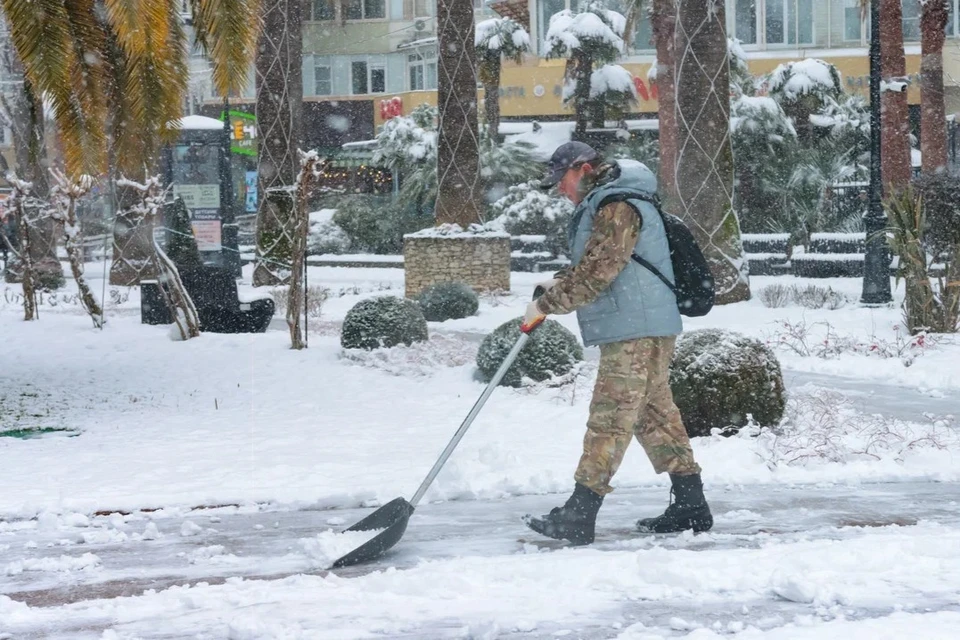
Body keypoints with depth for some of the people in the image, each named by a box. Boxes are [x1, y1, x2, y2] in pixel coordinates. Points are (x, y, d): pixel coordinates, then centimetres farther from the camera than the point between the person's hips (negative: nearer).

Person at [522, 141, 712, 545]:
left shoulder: (618, 208, -16)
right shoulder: (601, 206, 19)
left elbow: (596, 272, -21)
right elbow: (588, 266, 27)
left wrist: (548, 304, -13)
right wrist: (559, 283, 9)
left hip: (636, 333, -11)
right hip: (643, 331, 11)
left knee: (609, 420, -11)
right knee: (655, 414, 13)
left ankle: (579, 515, -12)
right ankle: (690, 507, 18)